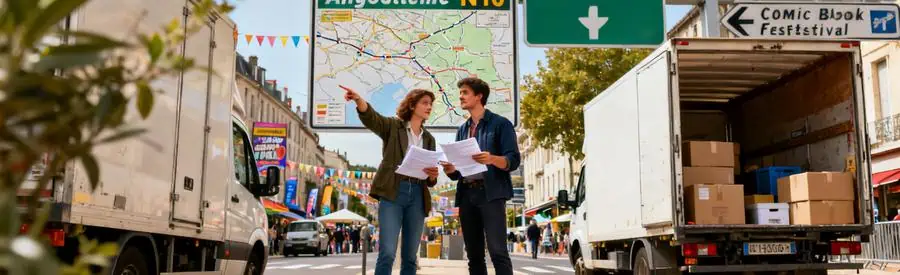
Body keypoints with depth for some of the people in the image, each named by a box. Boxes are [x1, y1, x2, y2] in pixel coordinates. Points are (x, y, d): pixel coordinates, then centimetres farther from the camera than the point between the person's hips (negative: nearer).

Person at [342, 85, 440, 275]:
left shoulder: (428, 138, 18)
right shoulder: (393, 126, 6)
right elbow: (370, 117, -16)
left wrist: (433, 175, -7)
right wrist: (358, 99, -37)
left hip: (417, 196, 5)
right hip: (392, 193, -5)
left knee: (410, 257, 5)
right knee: (387, 253, -14)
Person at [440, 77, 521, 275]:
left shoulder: (500, 124, 3)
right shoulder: (462, 130, 21)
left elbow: (513, 161, -5)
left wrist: (492, 159, -25)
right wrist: (450, 169, -4)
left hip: (491, 193, -6)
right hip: (466, 194, 6)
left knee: (497, 251, -14)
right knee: (474, 255, 5)